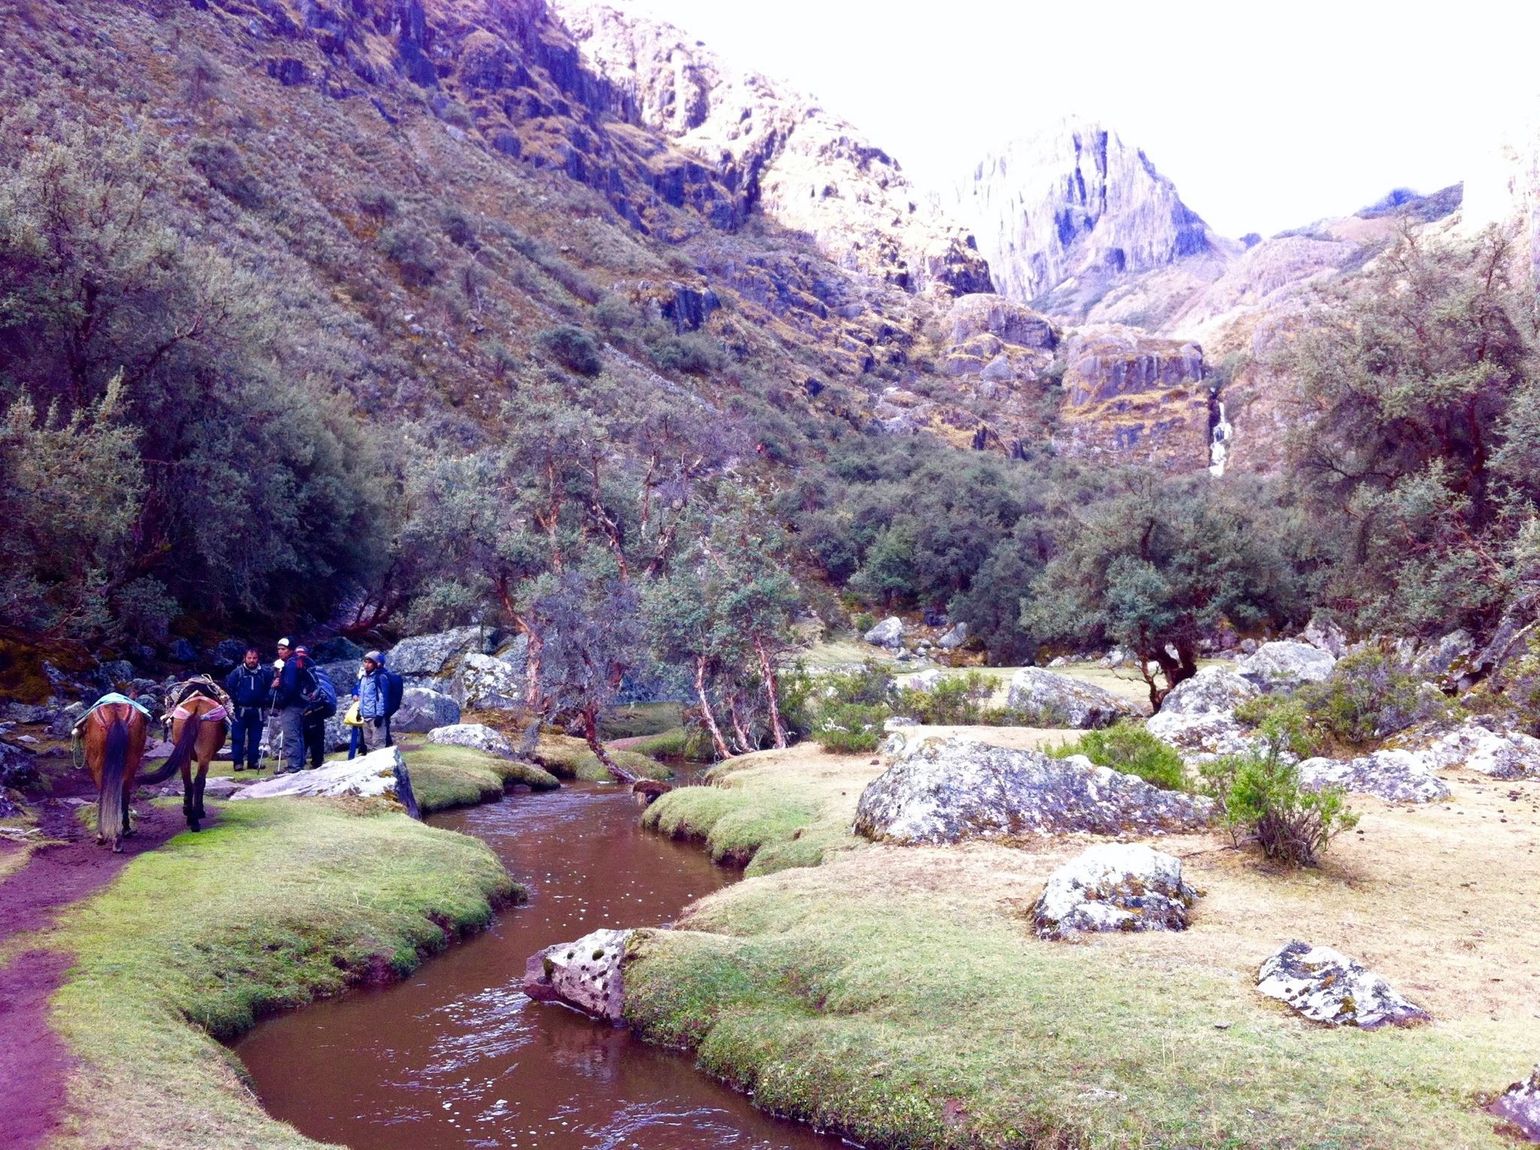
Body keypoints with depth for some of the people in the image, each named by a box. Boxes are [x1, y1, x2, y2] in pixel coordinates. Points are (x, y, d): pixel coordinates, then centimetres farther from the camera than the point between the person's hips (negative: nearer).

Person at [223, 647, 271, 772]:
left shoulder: (264, 673, 3)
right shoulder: (237, 672, -4)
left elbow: (270, 688, 12)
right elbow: (228, 687, -2)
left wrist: (265, 701, 1)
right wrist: (234, 701, -4)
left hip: (257, 711, 2)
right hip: (240, 711, -2)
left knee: (255, 738, 8)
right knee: (238, 737, -1)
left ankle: (253, 761, 16)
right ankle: (238, 762, 4)